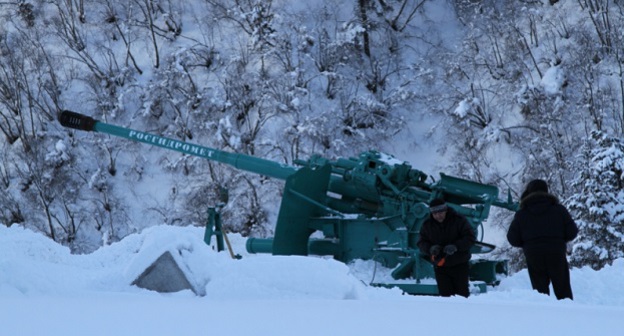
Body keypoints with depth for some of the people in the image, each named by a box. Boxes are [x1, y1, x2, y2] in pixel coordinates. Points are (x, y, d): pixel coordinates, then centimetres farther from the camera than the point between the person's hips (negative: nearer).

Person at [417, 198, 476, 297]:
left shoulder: (459, 220, -8)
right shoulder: (427, 225, 2)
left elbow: (470, 238, -11)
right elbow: (421, 243, 5)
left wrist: (456, 246, -27)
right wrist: (430, 248, -19)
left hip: (460, 266, -2)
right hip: (440, 266, 2)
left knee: (462, 293, 1)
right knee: (445, 294, -1)